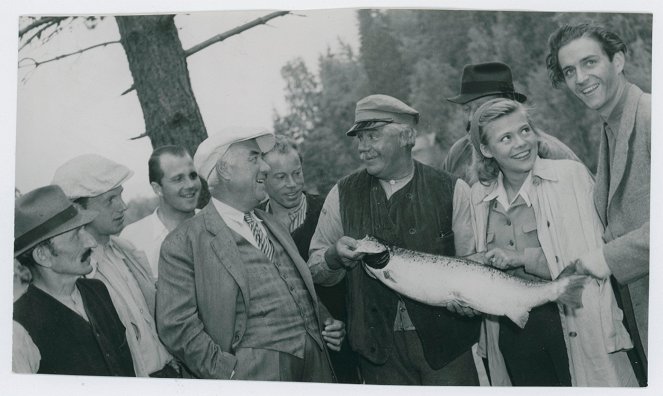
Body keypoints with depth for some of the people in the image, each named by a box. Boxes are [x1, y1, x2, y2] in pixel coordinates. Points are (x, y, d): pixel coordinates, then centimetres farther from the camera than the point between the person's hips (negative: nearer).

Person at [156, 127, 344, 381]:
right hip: (257, 375, -6)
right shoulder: (183, 244, -6)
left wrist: (325, 322, 9)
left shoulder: (271, 224, 16)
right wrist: (230, 374, -17)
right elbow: (177, 326, -12)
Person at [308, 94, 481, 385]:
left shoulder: (452, 191, -3)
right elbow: (315, 270, 8)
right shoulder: (342, 195, 3)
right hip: (379, 348, 2)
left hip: (446, 342, -1)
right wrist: (335, 257, -14)